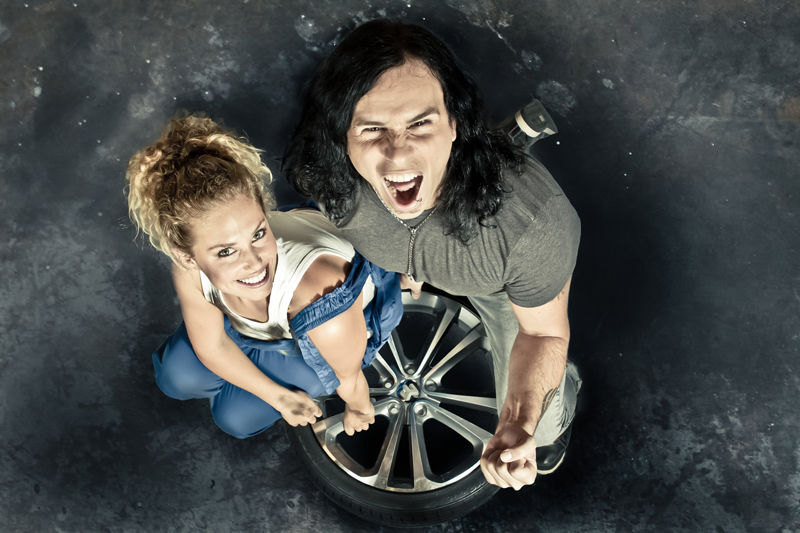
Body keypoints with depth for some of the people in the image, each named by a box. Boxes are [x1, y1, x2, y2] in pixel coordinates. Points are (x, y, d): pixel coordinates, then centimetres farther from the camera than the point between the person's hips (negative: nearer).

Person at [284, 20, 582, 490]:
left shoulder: (532, 219, -48)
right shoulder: (321, 175, -38)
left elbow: (544, 332, -27)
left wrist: (519, 423, -43)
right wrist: (401, 265, 6)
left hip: (505, 285, -2)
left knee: (537, 420, 3)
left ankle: (563, 396, 43)